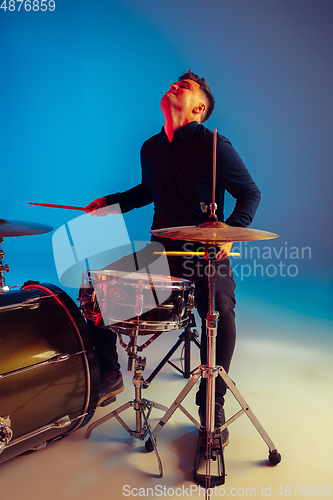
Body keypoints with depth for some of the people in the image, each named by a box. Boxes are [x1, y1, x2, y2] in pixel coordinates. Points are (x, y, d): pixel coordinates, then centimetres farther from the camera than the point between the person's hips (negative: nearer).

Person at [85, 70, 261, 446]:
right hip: (161, 249, 5)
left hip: (206, 251, -5)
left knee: (220, 311, -29)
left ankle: (212, 407, -5)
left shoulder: (213, 145, -10)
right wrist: (112, 202, 12)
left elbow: (250, 194, -7)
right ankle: (109, 375, 14)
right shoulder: (151, 148, 8)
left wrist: (230, 229, -23)